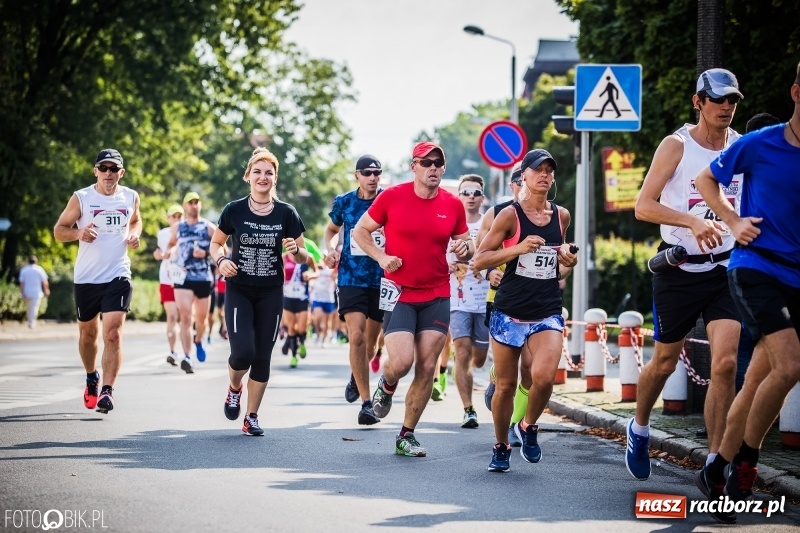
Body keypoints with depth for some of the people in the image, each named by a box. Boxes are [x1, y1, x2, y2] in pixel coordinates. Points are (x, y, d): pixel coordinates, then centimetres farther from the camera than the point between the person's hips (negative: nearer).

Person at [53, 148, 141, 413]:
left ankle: (107, 391, -15)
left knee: (113, 333, -15)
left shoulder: (130, 197, 4)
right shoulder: (81, 198, -4)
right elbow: (59, 230, 0)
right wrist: (79, 233, -20)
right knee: (87, 333, 15)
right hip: (86, 277, 0)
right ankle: (91, 379, 40)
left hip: (118, 276, 0)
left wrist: (134, 235, 2)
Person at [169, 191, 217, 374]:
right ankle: (187, 357, -21)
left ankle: (198, 341, 48)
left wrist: (206, 253, -14)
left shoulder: (209, 227, 2)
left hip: (204, 278, 0)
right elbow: (171, 244, 25)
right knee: (185, 317, -15)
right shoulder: (177, 228, 8)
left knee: (201, 317, 16)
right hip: (183, 277, 0)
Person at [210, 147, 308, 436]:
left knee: (262, 356, 2)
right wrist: (221, 260, -13)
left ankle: (252, 418, 16)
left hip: (271, 293, 1)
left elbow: (303, 257, 2)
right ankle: (234, 388, 18)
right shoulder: (234, 210, -4)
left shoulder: (286, 213, -3)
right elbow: (216, 243, 8)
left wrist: (295, 250, -21)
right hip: (238, 290, -1)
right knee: (243, 351, -16)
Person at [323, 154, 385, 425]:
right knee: (356, 336, -14)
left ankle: (356, 376, 45)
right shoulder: (343, 202, 2)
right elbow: (331, 230, 20)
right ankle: (366, 402, -11)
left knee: (371, 340, 13)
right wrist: (331, 250, -1)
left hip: (381, 279, 1)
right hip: (351, 278, -1)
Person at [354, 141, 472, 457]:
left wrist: (465, 248, -10)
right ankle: (387, 386, 22)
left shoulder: (453, 205, 3)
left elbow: (466, 246, 15)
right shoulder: (392, 197, -5)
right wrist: (381, 257, -11)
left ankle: (407, 435, 13)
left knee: (427, 368, 1)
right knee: (402, 362, -16)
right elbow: (360, 231, 5)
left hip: (437, 296, 3)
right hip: (399, 293, -3)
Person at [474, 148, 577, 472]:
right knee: (505, 385, 5)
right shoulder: (510, 215, -5)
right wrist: (518, 248, -19)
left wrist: (567, 261, 4)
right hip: (509, 312, -2)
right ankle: (501, 448, 27)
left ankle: (528, 427, 8)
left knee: (544, 376, -21)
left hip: (548, 312, 2)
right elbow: (479, 261, -7)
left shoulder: (561, 215, 8)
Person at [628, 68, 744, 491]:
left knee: (726, 363, -13)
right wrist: (693, 221, -28)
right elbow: (643, 206, -14)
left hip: (726, 270, 2)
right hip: (679, 269, -2)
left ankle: (715, 461, -7)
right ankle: (639, 429, 38)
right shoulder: (676, 146, -8)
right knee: (665, 362, 10)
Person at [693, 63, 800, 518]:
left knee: (760, 381, 9)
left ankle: (719, 468, 23)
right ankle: (745, 460, -3)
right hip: (757, 266, -4)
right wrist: (734, 221, -2)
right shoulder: (758, 146, -6)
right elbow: (707, 181, 10)